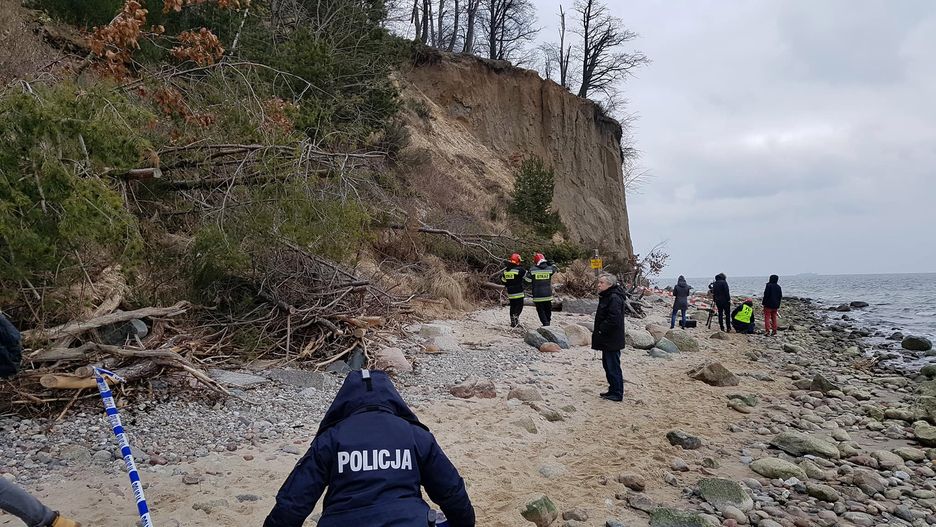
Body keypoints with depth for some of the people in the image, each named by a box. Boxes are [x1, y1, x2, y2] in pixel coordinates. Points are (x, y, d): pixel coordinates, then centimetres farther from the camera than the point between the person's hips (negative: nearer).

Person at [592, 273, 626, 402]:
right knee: (608, 365, 18)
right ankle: (613, 390, 28)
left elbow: (613, 319, -27)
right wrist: (598, 332, 13)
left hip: (612, 341, -11)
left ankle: (617, 394, 4)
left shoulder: (614, 298, -19)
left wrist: (601, 330, -18)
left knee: (613, 367, -3)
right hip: (606, 340, 11)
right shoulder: (606, 297, 14)